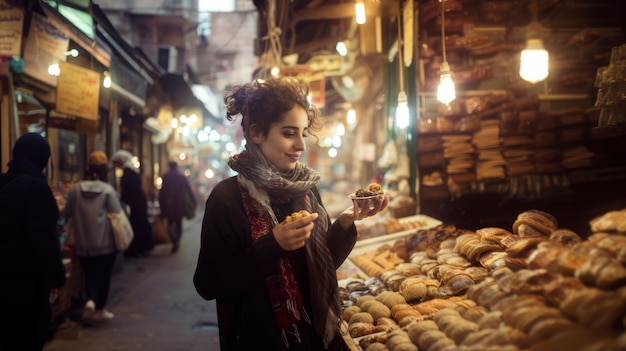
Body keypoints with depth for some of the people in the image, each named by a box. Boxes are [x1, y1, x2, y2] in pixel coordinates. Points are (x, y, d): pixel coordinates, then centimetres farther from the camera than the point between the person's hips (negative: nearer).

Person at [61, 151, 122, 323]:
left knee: (90, 275, 16)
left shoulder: (75, 188, -2)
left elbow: (66, 213, 5)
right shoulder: (108, 190, -10)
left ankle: (90, 301, -6)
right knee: (103, 276, 12)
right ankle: (99, 309, 17)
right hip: (105, 242, -2)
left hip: (83, 242, 2)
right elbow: (117, 215, -10)